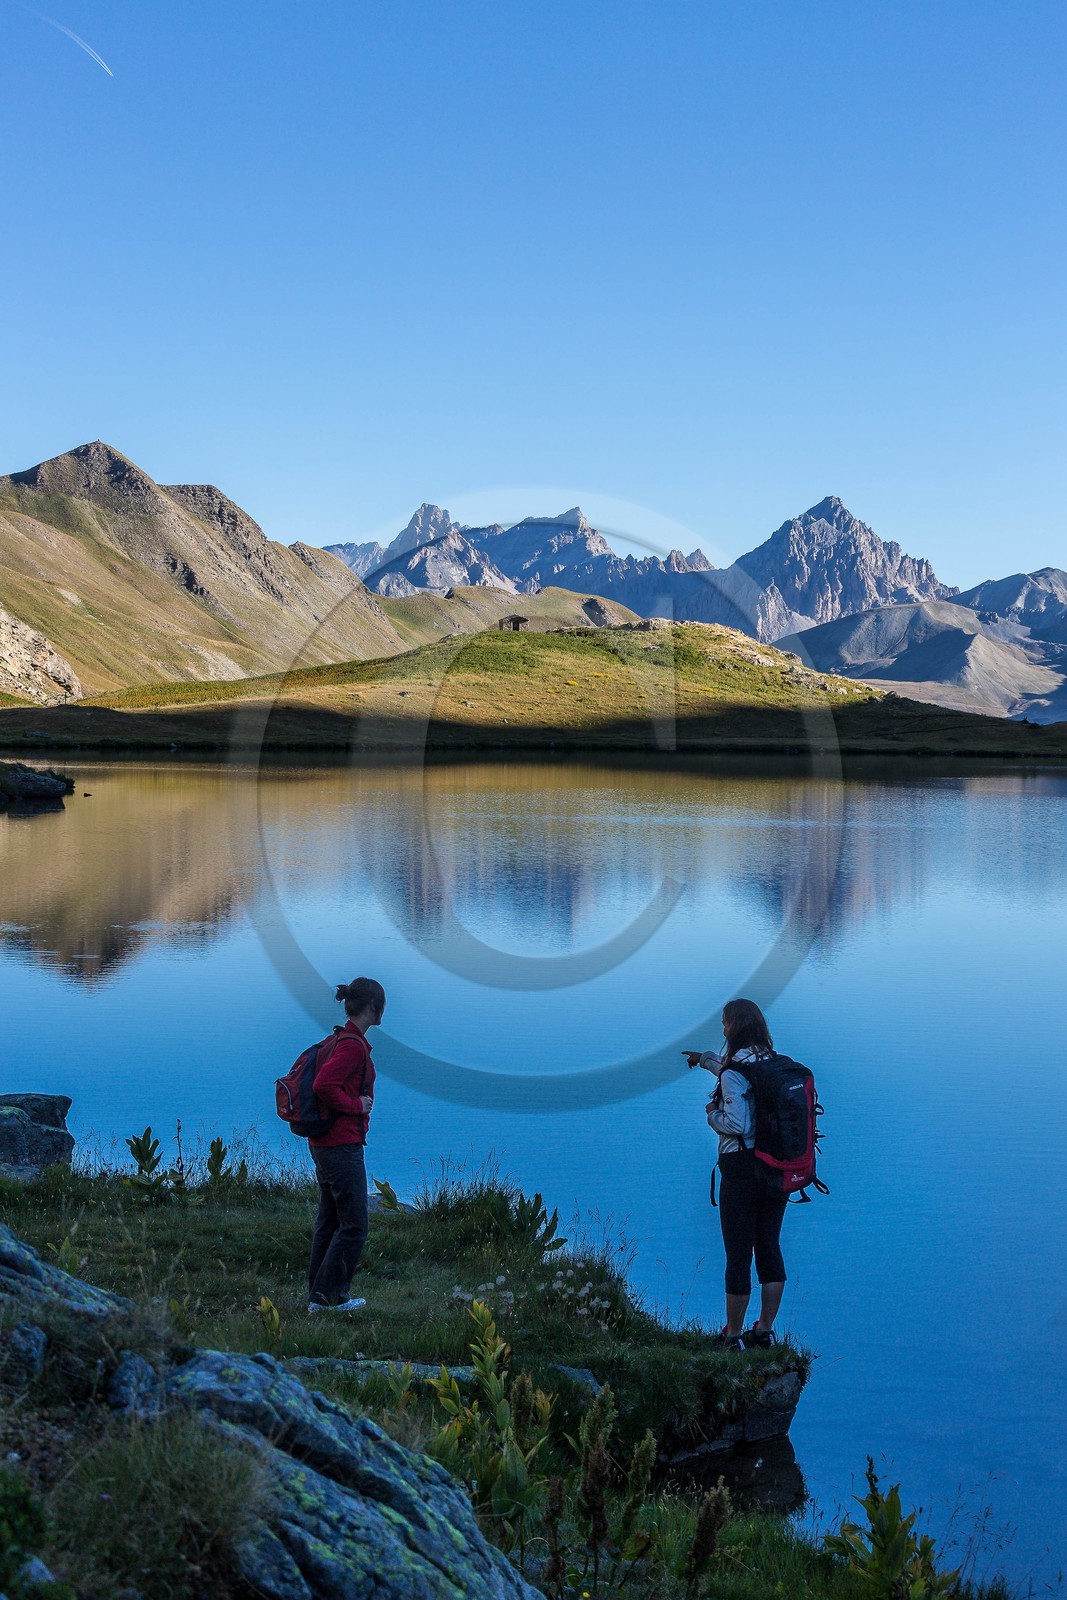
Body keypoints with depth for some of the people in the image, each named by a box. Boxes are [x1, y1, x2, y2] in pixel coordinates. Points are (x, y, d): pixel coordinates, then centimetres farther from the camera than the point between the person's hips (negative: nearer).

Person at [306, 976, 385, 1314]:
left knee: (329, 1220, 16)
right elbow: (324, 1087, -27)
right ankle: (332, 1295, 4)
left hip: (323, 1144, 10)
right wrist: (357, 1105, -15)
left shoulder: (340, 1040, 13)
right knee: (354, 1225, -1)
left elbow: (324, 1081, 22)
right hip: (343, 1144, -10)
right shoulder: (353, 1045, -18)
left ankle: (317, 1296, 22)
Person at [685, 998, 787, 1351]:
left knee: (738, 1253, 2)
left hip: (741, 1169, -7)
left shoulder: (734, 1071, -15)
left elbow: (737, 1125, -22)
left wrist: (712, 1113, -2)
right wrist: (706, 1059, 43)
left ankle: (734, 1334, 10)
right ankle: (765, 1330, 21)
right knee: (769, 1248, 14)